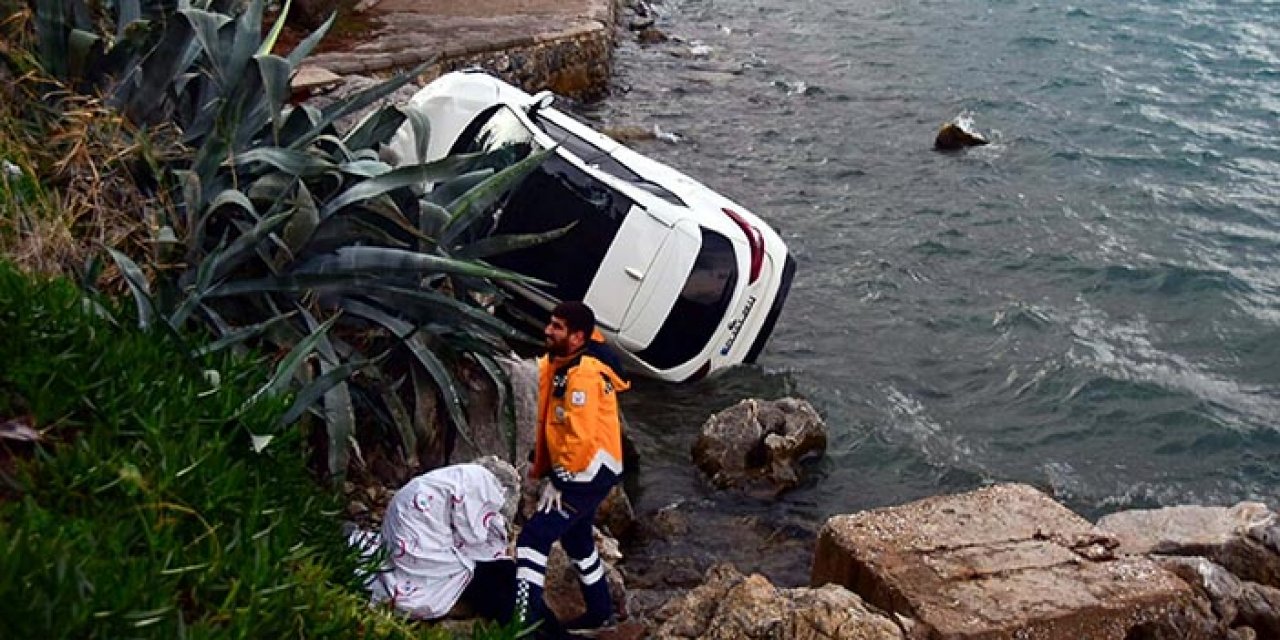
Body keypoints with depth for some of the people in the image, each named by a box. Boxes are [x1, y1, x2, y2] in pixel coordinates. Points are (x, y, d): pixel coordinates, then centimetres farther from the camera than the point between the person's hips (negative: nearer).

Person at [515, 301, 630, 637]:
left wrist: (561, 479, -20)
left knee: (533, 540, -13)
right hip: (582, 471, 11)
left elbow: (582, 436, -28)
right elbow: (552, 422, 18)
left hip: (585, 474, -11)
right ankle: (600, 610, 37)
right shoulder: (562, 363, 7)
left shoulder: (584, 375, -25)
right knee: (576, 539, 23)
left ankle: (525, 618, -15)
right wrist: (542, 464, 18)